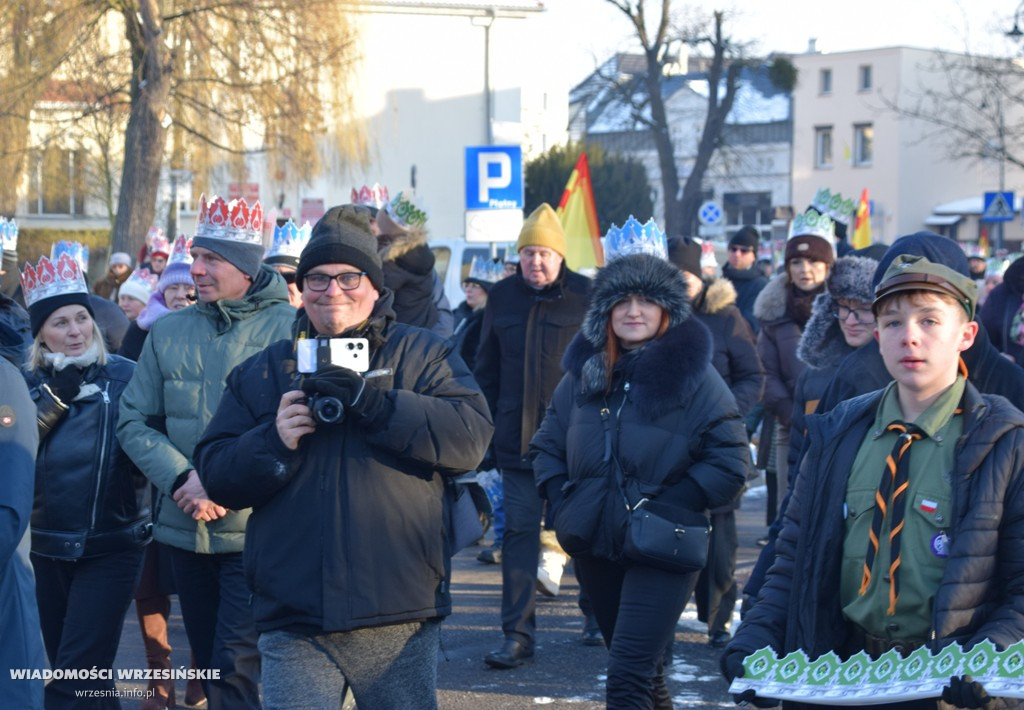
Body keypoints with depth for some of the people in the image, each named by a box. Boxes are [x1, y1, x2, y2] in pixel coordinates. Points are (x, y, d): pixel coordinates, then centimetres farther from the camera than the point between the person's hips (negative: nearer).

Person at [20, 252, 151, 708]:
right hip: (47, 547, 4)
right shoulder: (30, 384, 4)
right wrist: (52, 400, -17)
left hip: (112, 546, -4)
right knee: (65, 666, 16)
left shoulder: (127, 377, -6)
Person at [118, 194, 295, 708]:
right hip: (185, 531, 5)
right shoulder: (169, 331, 10)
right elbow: (135, 420, 8)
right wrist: (181, 479, -9)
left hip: (256, 532, -5)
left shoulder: (290, 328, -6)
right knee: (210, 668, 14)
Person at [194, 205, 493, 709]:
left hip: (399, 624, -1)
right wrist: (274, 441, -12)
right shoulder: (261, 373, 14)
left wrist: (373, 402, -18)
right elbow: (216, 473, 8)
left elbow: (470, 437, -9)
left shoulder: (423, 355, 7)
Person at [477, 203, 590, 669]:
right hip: (518, 436, 3)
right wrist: (489, 422, 8)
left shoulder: (585, 297, -3)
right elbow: (486, 367, 15)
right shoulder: (502, 297, 8)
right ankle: (517, 635, 2)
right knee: (518, 531, 0)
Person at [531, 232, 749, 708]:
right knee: (642, 670, 19)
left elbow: (730, 463, -11)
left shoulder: (692, 372, -9)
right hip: (594, 546, 5)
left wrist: (665, 509, -14)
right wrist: (563, 503, 1)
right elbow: (547, 445, 15)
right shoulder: (585, 369, 5)